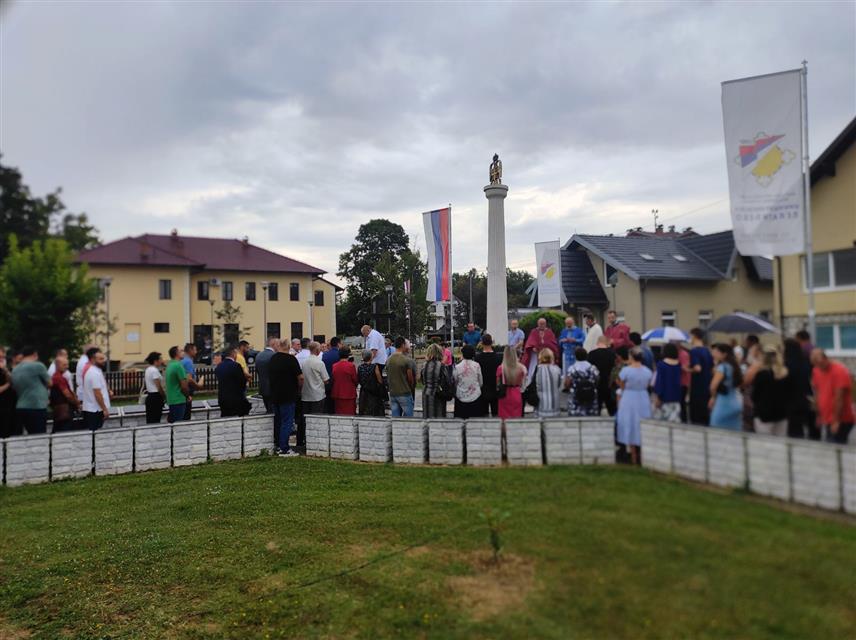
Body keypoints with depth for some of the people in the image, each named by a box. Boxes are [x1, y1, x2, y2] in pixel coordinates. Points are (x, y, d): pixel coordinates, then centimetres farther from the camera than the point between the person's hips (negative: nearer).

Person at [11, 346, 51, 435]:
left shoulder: (15, 370, 12)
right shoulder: (38, 366, -8)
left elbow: (15, 388, 21)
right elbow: (49, 383, 3)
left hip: (20, 409, 7)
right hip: (37, 408, -7)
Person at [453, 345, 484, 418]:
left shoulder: (457, 367, -10)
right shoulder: (477, 366, -6)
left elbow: (455, 383, 1)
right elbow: (481, 382, 4)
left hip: (461, 398, -1)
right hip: (476, 397, 1)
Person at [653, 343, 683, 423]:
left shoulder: (661, 364, -11)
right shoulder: (679, 364, 3)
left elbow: (659, 380, -12)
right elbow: (679, 380, 10)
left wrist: (658, 396, -9)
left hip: (665, 396, -4)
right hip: (676, 396, 4)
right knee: (675, 418, 5)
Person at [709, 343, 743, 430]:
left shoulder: (722, 367, -13)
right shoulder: (734, 366, 11)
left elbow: (713, 386, -21)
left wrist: (713, 397, 0)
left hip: (724, 403, -8)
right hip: (736, 402, 8)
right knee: (734, 433, 11)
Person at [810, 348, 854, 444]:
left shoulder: (839, 371, -15)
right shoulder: (816, 371, 5)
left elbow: (839, 398, -17)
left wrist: (836, 421, -17)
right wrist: (819, 416, 11)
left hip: (841, 421, -6)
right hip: (827, 420, 7)